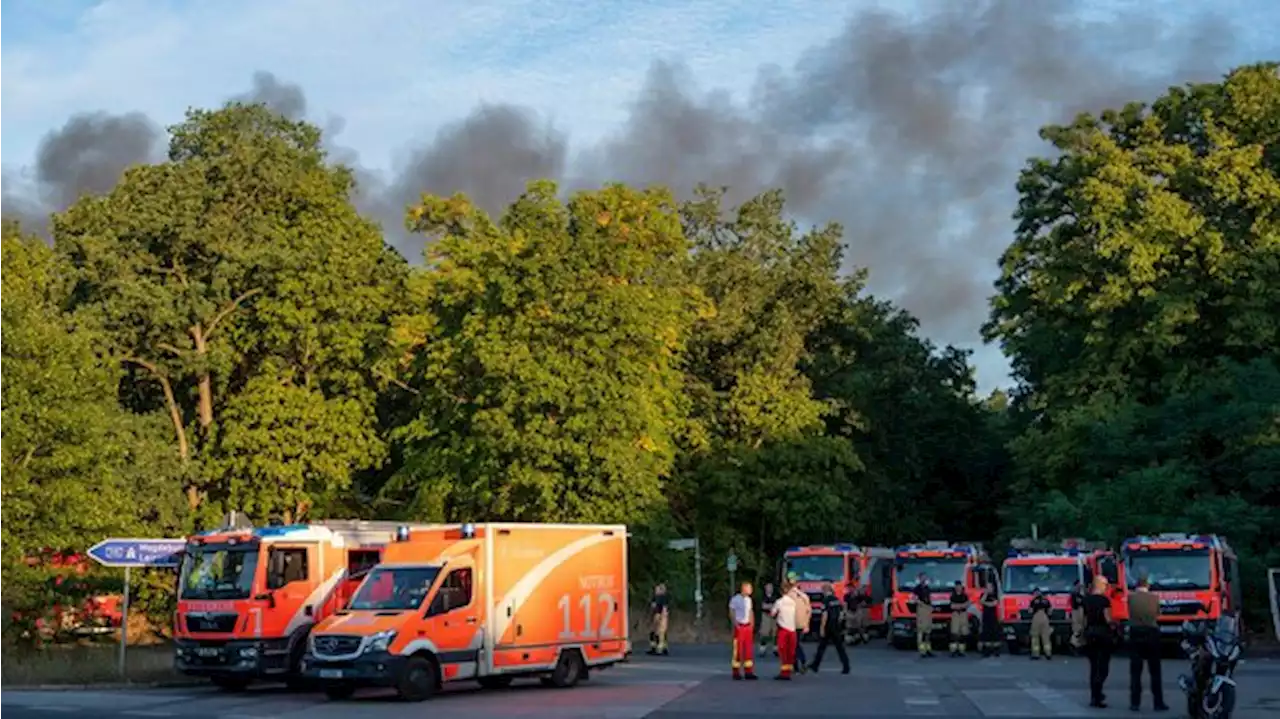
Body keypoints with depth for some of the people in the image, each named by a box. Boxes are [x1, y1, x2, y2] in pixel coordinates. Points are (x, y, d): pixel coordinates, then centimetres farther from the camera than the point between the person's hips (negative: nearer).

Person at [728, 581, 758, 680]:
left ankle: (748, 672, 10)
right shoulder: (735, 599, -8)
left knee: (748, 650, 5)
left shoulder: (748, 599, 12)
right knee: (738, 649, -4)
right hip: (739, 627, -6)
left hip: (748, 626, 6)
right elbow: (731, 613, -7)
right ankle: (736, 673, 2)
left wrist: (752, 624, 11)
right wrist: (736, 625, -14)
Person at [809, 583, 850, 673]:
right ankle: (846, 667, -3)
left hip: (828, 628, -5)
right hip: (837, 628, 5)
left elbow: (825, 615, -17)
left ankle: (815, 665, 17)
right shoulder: (837, 600, 8)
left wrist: (822, 628, -14)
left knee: (822, 646, 8)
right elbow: (841, 614, 12)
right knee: (840, 647, 5)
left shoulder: (826, 600, -11)